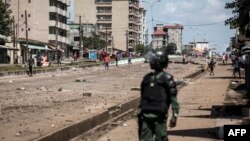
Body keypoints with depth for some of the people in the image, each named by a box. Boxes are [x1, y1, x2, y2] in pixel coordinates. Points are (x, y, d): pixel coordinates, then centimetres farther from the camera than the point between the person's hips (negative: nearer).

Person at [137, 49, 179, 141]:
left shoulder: (167, 78, -4)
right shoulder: (147, 78, 13)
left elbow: (173, 99, -6)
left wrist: (174, 116, -11)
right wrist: (139, 113, 18)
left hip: (159, 117, -5)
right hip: (145, 116, 5)